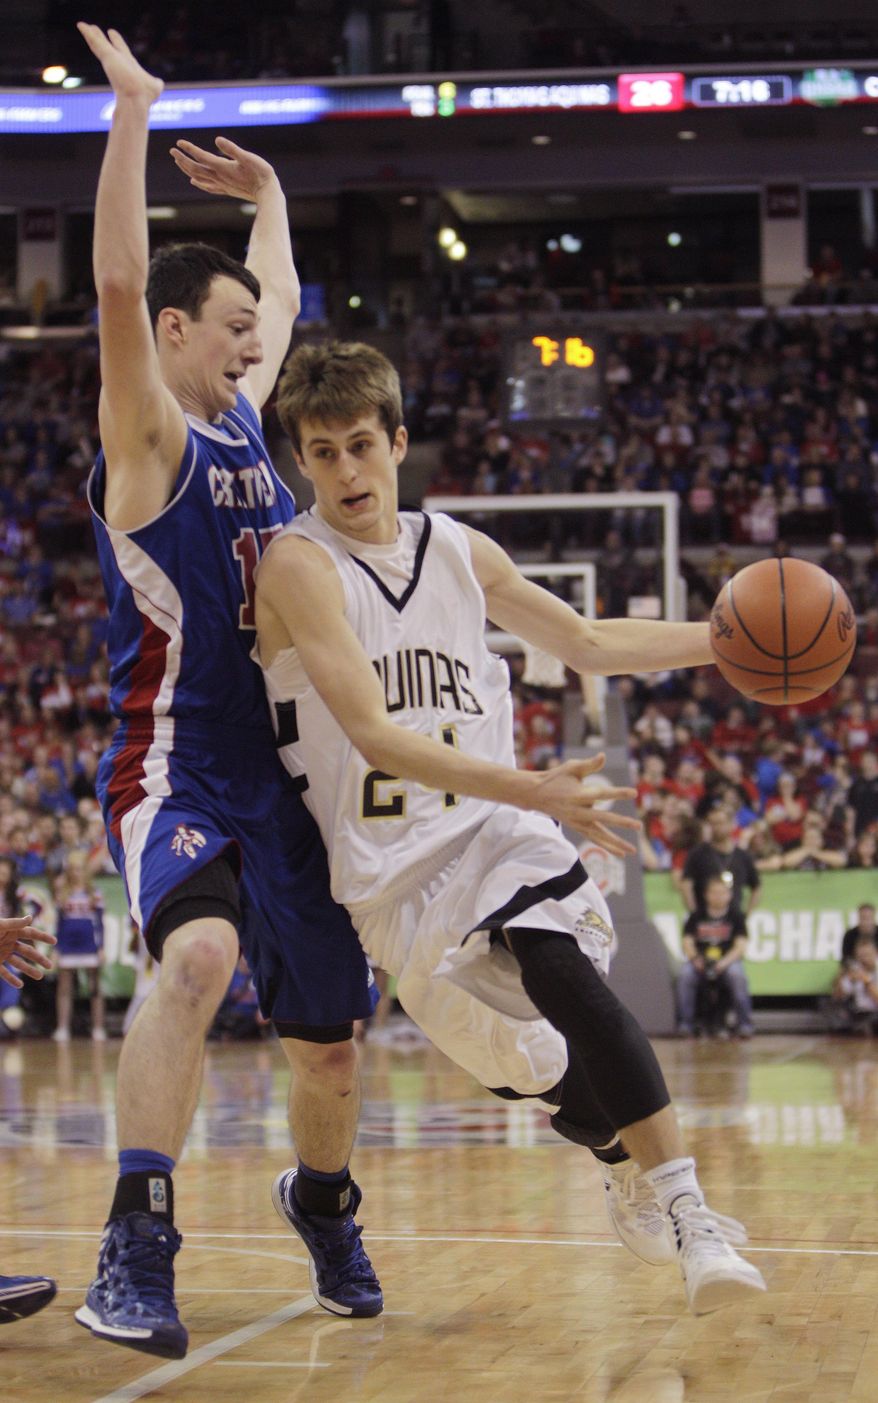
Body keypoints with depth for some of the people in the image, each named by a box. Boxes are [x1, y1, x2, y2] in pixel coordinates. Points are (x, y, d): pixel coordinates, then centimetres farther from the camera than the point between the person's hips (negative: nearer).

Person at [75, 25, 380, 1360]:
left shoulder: (243, 421, 14)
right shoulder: (147, 436, -6)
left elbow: (281, 301, 34)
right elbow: (119, 281, -22)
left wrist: (268, 193, 35)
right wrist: (133, 110, -22)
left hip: (281, 781, 8)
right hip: (177, 766, -7)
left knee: (327, 1039, 13)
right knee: (199, 954, -35)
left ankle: (324, 1209, 40)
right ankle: (137, 1246, -33)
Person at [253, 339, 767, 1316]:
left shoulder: (460, 553, 8)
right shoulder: (297, 564, -11)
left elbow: (588, 644, 22)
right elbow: (374, 737, -22)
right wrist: (530, 789, -32)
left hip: (494, 831, 3)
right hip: (387, 865, -3)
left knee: (564, 977, -24)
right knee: (520, 1057, -8)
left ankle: (680, 1209, -24)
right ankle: (633, 1170, 18)